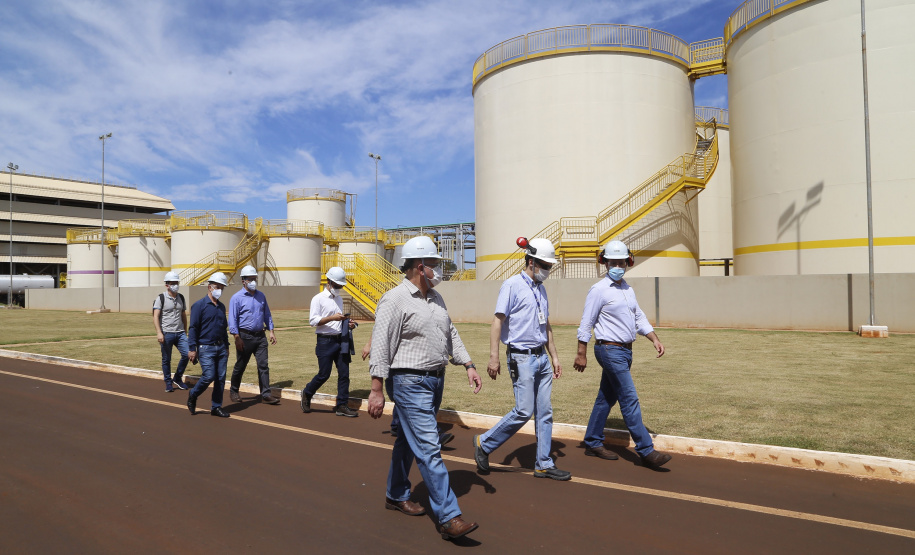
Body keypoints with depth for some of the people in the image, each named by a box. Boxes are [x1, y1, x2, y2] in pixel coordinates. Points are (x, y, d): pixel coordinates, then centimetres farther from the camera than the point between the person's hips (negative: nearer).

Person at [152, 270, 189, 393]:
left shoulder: (181, 298, 12)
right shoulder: (161, 298, -4)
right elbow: (155, 317, -10)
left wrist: (185, 332, 19)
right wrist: (159, 332, -20)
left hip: (180, 333, 4)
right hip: (166, 333, -4)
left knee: (186, 354, -6)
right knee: (166, 360, 3)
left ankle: (177, 378, 13)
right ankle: (168, 383, 17)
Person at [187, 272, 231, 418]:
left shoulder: (221, 307, 14)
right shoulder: (199, 305, -6)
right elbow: (193, 328, -9)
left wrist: (226, 347, 19)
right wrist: (192, 349, -14)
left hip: (221, 348, 6)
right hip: (205, 348, -6)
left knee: (221, 378, 3)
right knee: (209, 376, -13)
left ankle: (216, 407, 13)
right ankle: (192, 395, 15)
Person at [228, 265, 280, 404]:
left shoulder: (261, 296, 11)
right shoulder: (237, 298, -6)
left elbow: (267, 315, 17)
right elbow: (232, 320, -9)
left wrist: (271, 331, 9)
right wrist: (237, 338, -16)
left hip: (260, 336, 4)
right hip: (245, 336, -4)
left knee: (263, 365, -2)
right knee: (240, 366, 9)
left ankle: (265, 395, -2)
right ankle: (233, 391, 29)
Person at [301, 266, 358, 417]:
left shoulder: (339, 299, 18)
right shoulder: (318, 299, -3)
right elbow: (313, 320, -12)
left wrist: (347, 323, 7)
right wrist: (332, 318, -22)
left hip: (340, 340, 6)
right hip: (325, 341, -6)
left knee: (344, 373, 2)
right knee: (324, 374, -2)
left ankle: (342, 405, 9)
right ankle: (307, 394, 24)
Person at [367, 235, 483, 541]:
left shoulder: (435, 298, 12)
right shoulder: (395, 300, -14)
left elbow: (451, 334, 18)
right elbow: (381, 346, -16)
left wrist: (468, 365, 10)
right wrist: (377, 390, -18)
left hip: (435, 380, 9)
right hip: (411, 382, -8)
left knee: (408, 441, 20)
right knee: (429, 449, -9)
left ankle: (396, 495, 36)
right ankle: (448, 517, -5)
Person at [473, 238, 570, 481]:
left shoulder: (541, 289, 15)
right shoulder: (512, 285, -8)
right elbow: (498, 321, -13)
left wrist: (554, 356, 19)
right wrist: (494, 357, -19)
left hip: (541, 358, 8)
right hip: (521, 358, -7)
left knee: (545, 412, 8)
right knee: (524, 411, -8)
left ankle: (544, 464, 17)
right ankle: (484, 443, 11)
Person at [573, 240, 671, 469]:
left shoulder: (628, 289, 14)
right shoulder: (599, 290, -10)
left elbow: (639, 318, 20)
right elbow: (586, 324, -9)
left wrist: (655, 339, 8)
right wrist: (581, 354, -10)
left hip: (625, 351, 8)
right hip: (610, 350, -8)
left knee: (606, 398, 13)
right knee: (630, 399, -9)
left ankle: (592, 443, 23)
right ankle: (646, 451, -4)